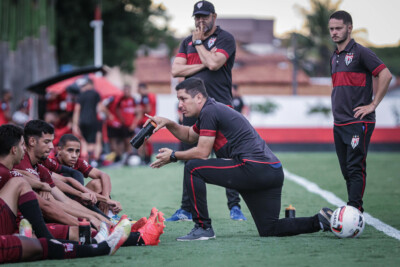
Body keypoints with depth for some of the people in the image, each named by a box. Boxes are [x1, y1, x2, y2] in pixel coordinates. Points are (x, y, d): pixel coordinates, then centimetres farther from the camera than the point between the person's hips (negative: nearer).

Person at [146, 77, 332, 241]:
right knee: (269, 229, 13)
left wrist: (173, 156, 5)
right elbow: (189, 135, 38)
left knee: (193, 168, -6)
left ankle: (203, 228, -6)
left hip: (254, 169, -10)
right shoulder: (213, 110, 23)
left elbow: (202, 153, -7)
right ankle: (321, 221, 4)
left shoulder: (209, 111, -6)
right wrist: (168, 123, 23)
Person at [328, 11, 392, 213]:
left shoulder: (360, 52, -8)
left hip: (358, 122, -8)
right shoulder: (334, 57, 17)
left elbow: (385, 75, -14)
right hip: (339, 123, 8)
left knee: (355, 168, -11)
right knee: (347, 170, 9)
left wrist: (373, 104, -14)